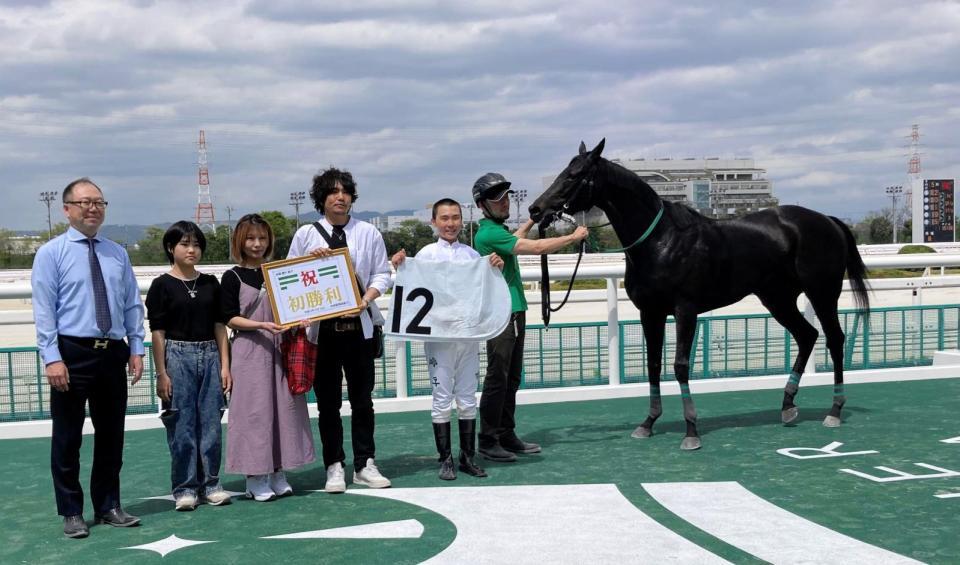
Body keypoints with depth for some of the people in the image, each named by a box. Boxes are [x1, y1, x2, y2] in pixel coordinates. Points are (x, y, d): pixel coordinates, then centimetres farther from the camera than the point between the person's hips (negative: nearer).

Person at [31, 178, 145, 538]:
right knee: (67, 438, 4)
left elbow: (133, 305, 11)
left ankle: (108, 507, 25)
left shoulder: (118, 254, 11)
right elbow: (44, 310, -8)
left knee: (111, 435, 12)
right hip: (72, 353, -4)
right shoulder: (51, 254, -3)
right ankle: (71, 514, 16)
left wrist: (136, 349, 4)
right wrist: (52, 358, -16)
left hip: (112, 354, 4)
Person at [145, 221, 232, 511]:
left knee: (211, 423, 5)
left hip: (209, 356, 3)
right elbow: (157, 332, -4)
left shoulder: (210, 284, 9)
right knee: (182, 426, 0)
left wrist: (225, 365, 4)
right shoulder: (162, 285, -2)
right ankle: (185, 487, 10)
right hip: (177, 356, -3)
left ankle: (210, 484, 15)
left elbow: (219, 326, 10)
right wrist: (161, 373, -8)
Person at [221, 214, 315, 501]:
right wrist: (262, 326, -18)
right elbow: (230, 318, -5)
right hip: (249, 351, -4)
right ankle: (255, 478, 3)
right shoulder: (233, 277, 1)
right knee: (254, 409, -4)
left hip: (279, 348, 4)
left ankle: (277, 473, 12)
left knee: (283, 406, 3)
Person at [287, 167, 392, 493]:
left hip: (359, 324, 1)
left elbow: (381, 273, 5)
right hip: (321, 326, -1)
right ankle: (334, 468, 12)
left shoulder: (368, 233, 7)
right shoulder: (306, 234, 5)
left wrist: (367, 297, -13)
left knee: (362, 399, 8)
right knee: (328, 402, 4)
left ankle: (365, 465, 17)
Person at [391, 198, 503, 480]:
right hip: (438, 335, -3)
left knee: (468, 398, 9)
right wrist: (399, 268, -11)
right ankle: (445, 459, 10)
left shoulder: (473, 254, 8)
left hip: (469, 335, 3)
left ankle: (468, 457, 18)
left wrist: (497, 269, -3)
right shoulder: (426, 254, 0)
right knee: (442, 399, 2)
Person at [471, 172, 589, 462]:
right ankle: (487, 442, -2)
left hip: (515, 311, 10)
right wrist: (574, 237, -13)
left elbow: (513, 242, 40)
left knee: (512, 378, 12)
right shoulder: (489, 233, -17)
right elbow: (536, 247, -22)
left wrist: (531, 221, 39)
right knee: (497, 378, -7)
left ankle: (507, 436, 19)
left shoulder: (498, 229, 15)